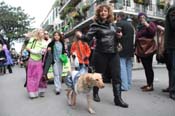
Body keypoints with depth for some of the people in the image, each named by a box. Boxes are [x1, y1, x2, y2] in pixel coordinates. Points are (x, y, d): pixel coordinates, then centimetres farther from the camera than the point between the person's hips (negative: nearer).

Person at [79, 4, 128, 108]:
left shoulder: (112, 24, 12)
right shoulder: (96, 25, -4)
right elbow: (88, 37, -13)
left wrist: (119, 36, 1)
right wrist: (81, 36, -30)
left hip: (114, 53, 5)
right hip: (101, 54, -4)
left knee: (117, 76, 0)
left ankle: (118, 99, 9)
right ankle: (95, 93, 32)